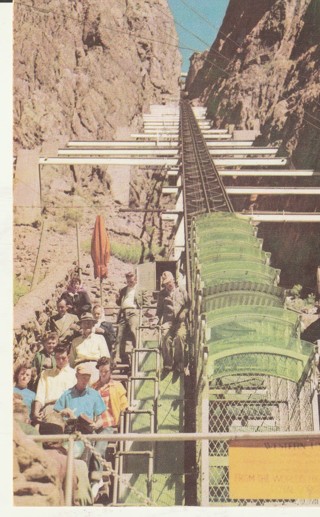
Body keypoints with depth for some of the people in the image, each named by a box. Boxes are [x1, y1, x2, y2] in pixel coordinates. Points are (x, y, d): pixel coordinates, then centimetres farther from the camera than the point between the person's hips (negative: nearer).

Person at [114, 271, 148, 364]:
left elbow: (145, 302, 11)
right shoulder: (123, 290, 27)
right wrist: (118, 299, 6)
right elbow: (118, 302, 27)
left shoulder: (140, 290, 16)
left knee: (132, 330, -25)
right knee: (120, 334, -6)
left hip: (133, 312, -4)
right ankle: (118, 356, -9)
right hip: (123, 313, 4)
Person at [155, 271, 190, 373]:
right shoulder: (162, 294, 22)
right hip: (167, 320, 1)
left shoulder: (181, 291, 19)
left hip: (180, 321, -1)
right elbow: (159, 309, 22)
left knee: (179, 337, -30)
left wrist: (183, 313, -4)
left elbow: (188, 304, 14)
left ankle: (179, 364, -21)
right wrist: (158, 318, 4)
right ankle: (167, 364, -21)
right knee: (165, 337, -29)